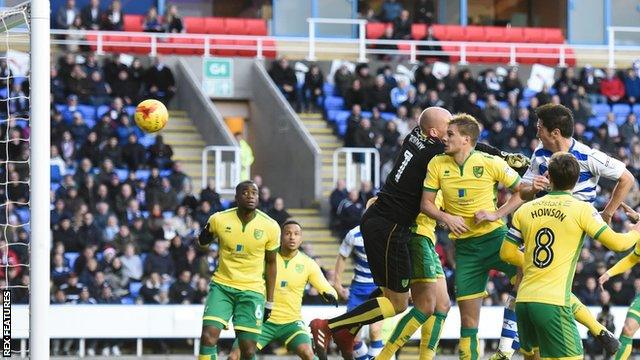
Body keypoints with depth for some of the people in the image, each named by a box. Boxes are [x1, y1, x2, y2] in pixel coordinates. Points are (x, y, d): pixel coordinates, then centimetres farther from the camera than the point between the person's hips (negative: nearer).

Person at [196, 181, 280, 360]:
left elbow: (270, 263, 6)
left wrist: (269, 301, 8)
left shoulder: (271, 227, -7)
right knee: (208, 337, -17)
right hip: (222, 285, 0)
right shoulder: (219, 220, -8)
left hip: (252, 291, 0)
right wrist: (207, 234, -14)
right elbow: (202, 243, 11)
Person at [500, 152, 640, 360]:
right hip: (553, 303, -6)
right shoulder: (582, 210, -3)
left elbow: (506, 253, 18)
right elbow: (617, 243, -2)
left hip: (523, 301, 6)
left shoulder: (525, 210, 10)